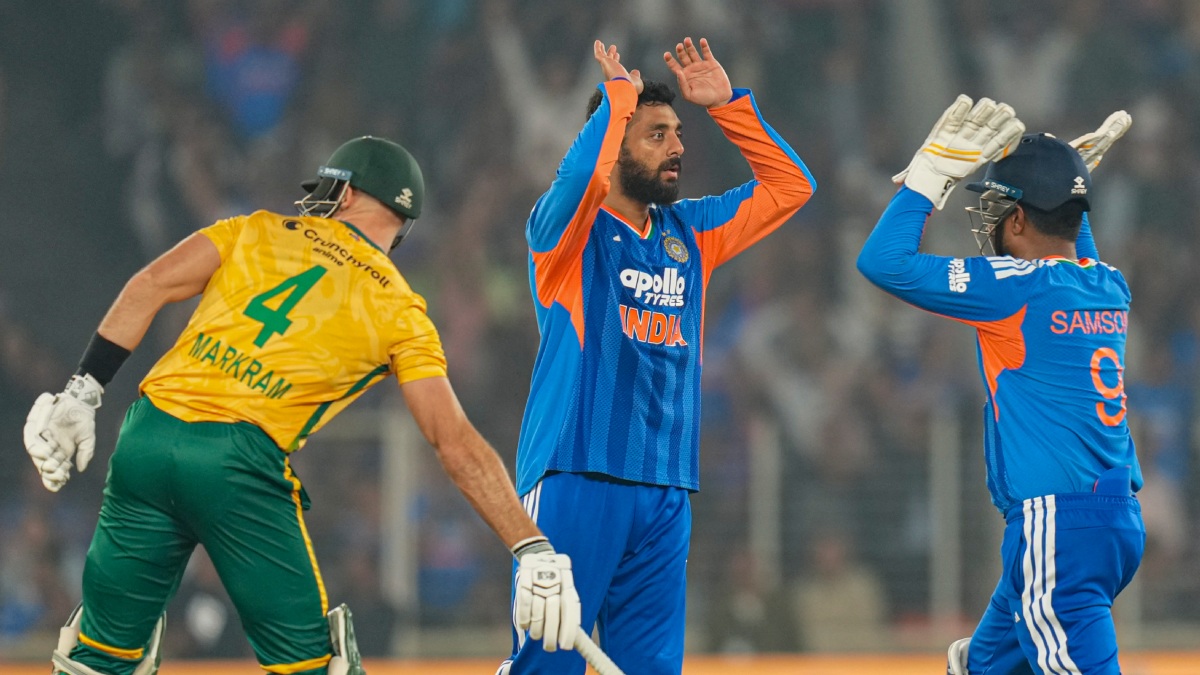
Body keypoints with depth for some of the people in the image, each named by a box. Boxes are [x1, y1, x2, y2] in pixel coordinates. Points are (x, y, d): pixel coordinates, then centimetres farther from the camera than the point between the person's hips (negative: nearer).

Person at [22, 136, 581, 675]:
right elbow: (455, 441, 3)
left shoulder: (259, 233, 18)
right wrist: (535, 550, 1)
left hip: (147, 438, 3)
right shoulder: (400, 311, 11)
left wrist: (83, 392, 5)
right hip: (242, 465, -3)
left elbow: (149, 287, 5)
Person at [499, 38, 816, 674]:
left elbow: (790, 187, 20)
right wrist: (618, 94, -11)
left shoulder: (687, 232, 17)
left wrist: (727, 104, 11)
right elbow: (580, 175, -24)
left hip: (665, 493, 6)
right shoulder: (572, 229, -1)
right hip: (573, 479, -6)